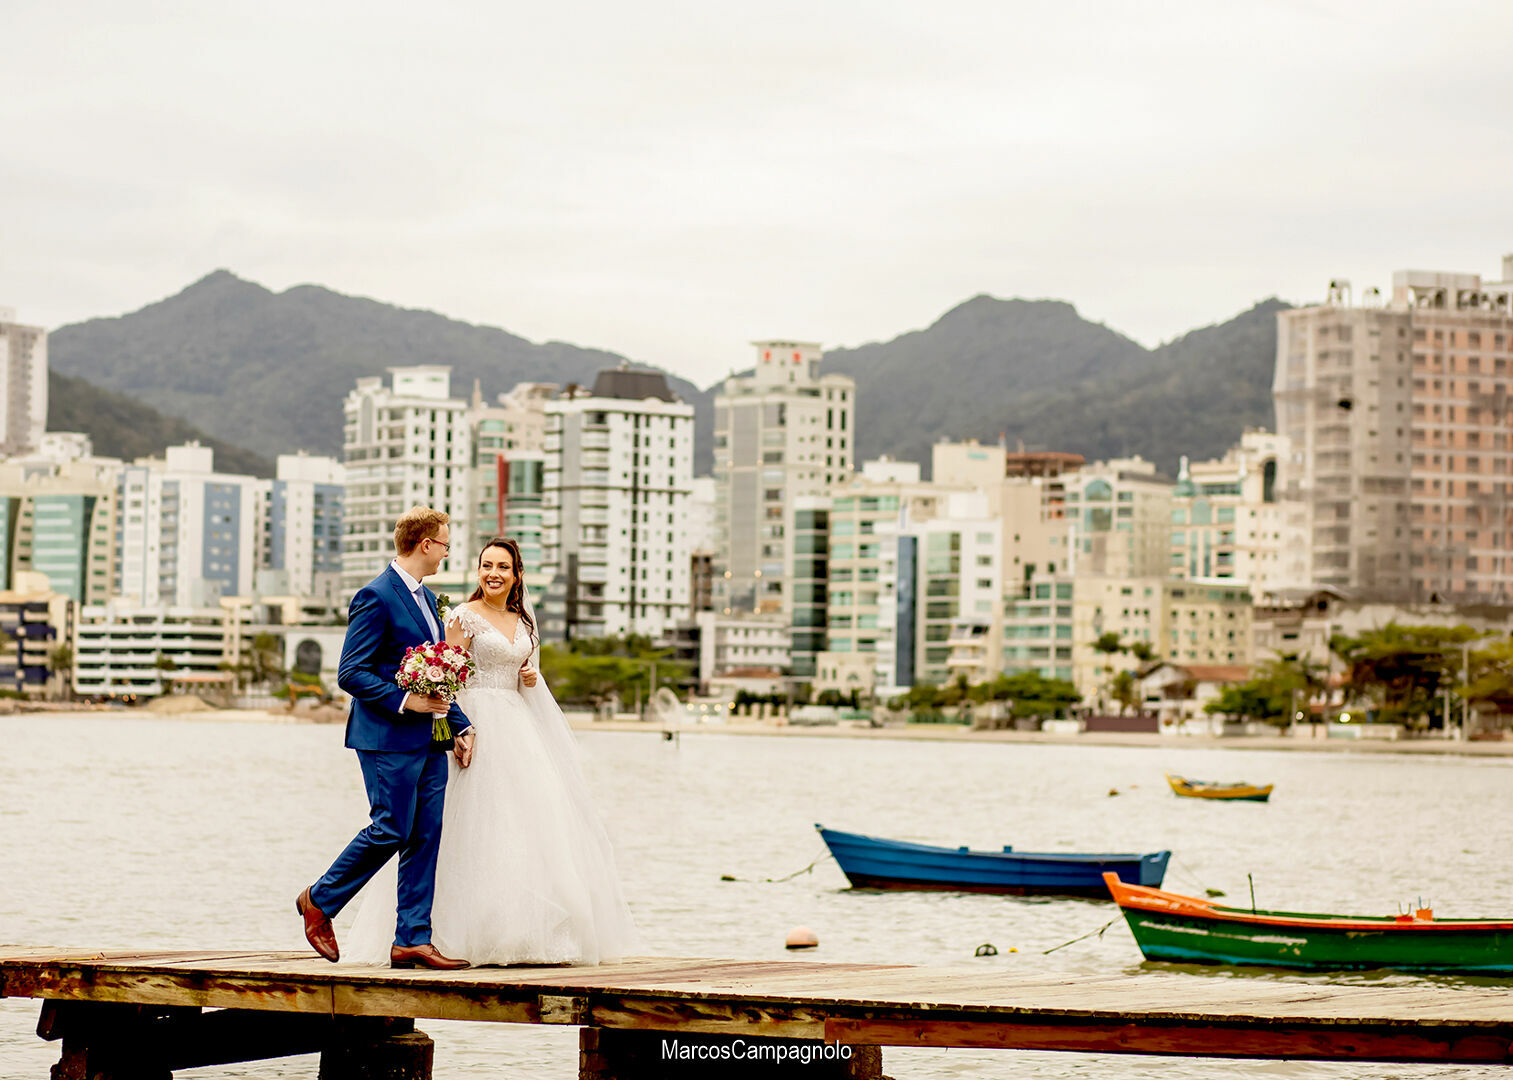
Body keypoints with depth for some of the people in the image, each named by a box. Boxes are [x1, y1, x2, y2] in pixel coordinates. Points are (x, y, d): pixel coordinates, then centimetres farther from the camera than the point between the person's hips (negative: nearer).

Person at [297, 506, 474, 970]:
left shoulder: (426, 597, 17)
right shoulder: (376, 597, -12)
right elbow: (350, 673, -15)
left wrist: (459, 723, 15)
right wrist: (404, 701, -20)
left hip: (430, 741, 9)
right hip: (390, 740, -9)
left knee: (425, 837, 4)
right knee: (391, 831, -7)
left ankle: (412, 941, 5)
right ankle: (319, 901, 12)